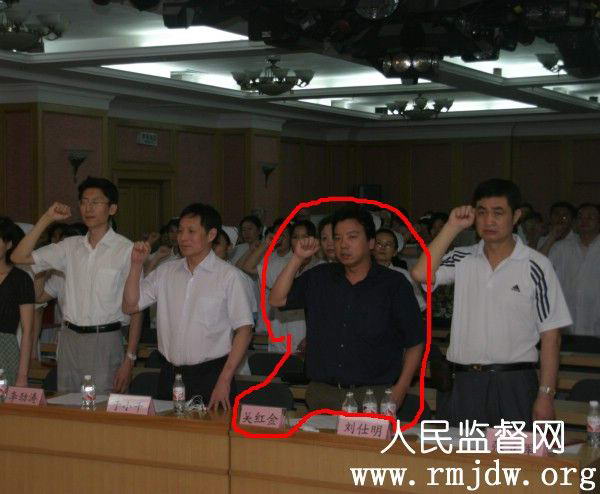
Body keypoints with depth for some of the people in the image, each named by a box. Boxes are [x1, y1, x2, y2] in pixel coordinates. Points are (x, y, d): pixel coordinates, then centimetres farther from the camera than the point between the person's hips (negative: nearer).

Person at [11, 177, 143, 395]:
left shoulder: (126, 250, -5)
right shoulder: (71, 246, 10)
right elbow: (20, 257, 7)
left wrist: (129, 358, -10)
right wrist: (46, 219, 1)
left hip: (105, 342, -4)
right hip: (70, 338, 5)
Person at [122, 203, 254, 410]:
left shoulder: (229, 276, -6)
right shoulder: (165, 272, 10)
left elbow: (244, 330, -7)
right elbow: (130, 306, 8)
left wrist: (224, 380, -13)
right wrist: (136, 265, -5)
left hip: (210, 375, -4)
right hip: (170, 375, 4)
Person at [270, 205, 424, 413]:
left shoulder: (394, 284, 1)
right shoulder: (319, 278, 12)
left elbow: (415, 343, 1)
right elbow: (277, 300, 5)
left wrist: (400, 390, -7)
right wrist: (298, 259, -1)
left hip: (374, 395, -3)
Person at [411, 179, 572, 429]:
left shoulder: (535, 266, -1)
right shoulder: (462, 260, 7)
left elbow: (550, 336, -1)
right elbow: (421, 274, -12)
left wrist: (545, 395, -6)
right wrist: (453, 227, -7)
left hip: (513, 387, -2)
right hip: (461, 385, 2)